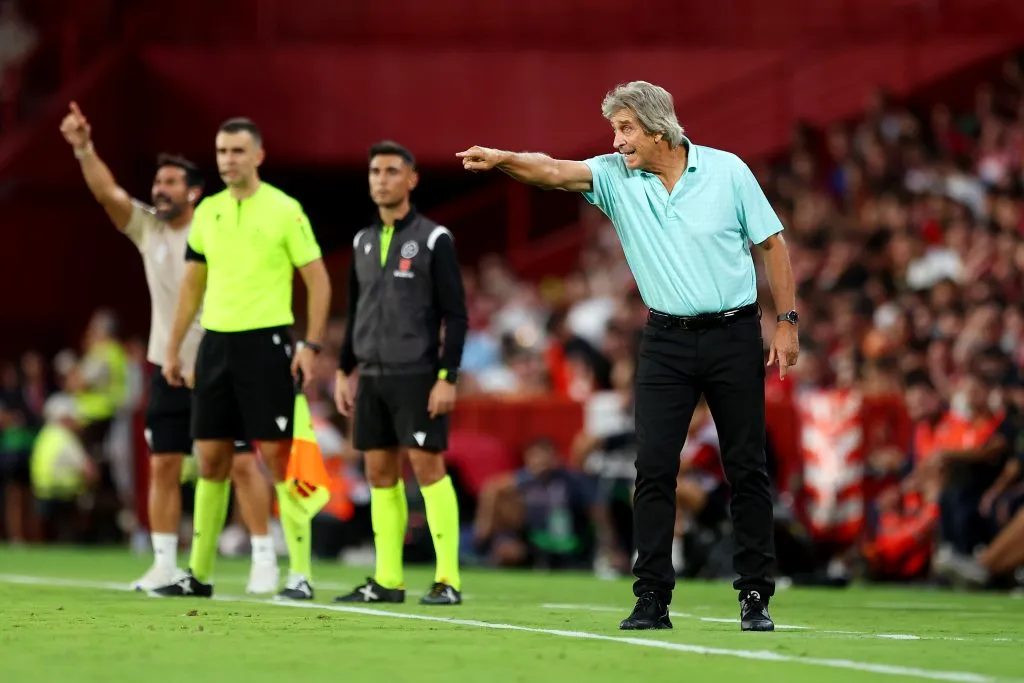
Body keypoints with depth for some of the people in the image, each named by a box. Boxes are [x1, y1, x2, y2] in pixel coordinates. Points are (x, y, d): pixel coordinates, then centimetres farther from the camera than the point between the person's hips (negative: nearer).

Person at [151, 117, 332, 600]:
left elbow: (319, 281, -3)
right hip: (216, 342, 5)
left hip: (266, 342, -5)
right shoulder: (207, 212, 12)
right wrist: (173, 348, 16)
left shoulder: (284, 211, -4)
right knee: (211, 460, 8)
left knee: (278, 457, -7)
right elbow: (193, 284, 19)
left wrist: (311, 345, -12)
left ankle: (300, 574, -3)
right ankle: (199, 573, 14)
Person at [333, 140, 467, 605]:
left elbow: (456, 316, -8)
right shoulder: (362, 242, 13)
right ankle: (386, 581, 9)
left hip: (417, 376, -6)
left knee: (427, 466, -9)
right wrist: (344, 371, 13)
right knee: (380, 473, 5)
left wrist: (447, 378, -15)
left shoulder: (433, 240, -5)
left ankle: (448, 580, -7)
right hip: (372, 376, 6)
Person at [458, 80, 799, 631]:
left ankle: (755, 596, 9)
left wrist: (786, 322, -1)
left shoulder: (727, 171, -5)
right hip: (666, 341, 2)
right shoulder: (616, 177, -1)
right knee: (653, 467, -6)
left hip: (734, 334, -2)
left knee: (747, 469, 1)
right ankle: (652, 599, -2)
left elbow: (771, 243, 2)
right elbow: (555, 172, -18)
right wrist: (501, 159, -37)